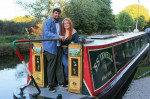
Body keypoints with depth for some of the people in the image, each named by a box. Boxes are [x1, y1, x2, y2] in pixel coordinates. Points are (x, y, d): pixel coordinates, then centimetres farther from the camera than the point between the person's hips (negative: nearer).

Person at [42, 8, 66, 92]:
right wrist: (58, 36, -30)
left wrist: (63, 38, 16)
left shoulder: (60, 23, 17)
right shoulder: (47, 22, -6)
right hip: (50, 47, -6)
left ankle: (61, 82, 18)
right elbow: (47, 33, -22)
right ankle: (51, 85, 9)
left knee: (59, 65, 9)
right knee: (51, 66, -2)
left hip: (58, 47, 6)